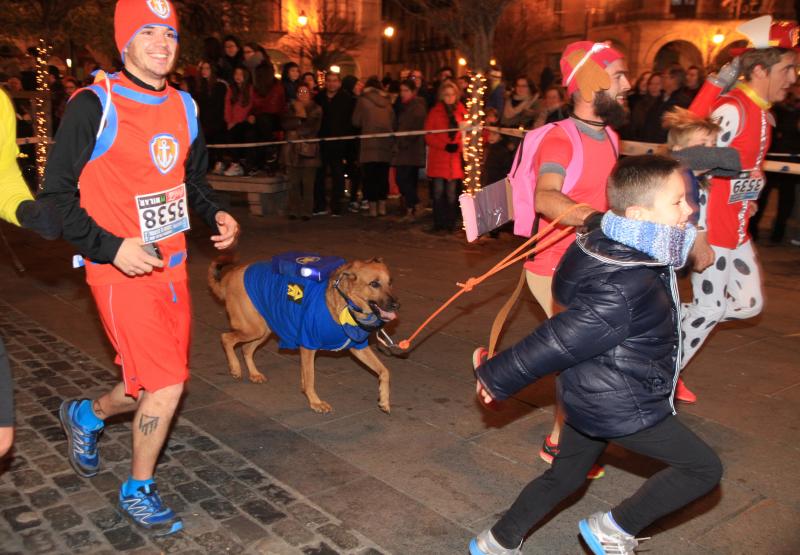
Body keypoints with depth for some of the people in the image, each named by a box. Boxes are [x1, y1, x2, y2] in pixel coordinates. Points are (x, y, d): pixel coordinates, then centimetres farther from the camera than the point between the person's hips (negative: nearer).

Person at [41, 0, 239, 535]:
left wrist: (217, 214, 3)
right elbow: (58, 193, -9)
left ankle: (87, 415, 47)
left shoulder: (184, 106, 9)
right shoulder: (94, 105, -11)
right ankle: (137, 492, 18)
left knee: (156, 382, 14)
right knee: (167, 385, -8)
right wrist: (111, 247, -19)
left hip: (172, 266, 7)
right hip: (120, 269, -7)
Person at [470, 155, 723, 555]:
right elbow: (555, 342, -26)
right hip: (622, 410, -9)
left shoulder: (616, 252, -3)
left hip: (593, 398, 9)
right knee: (704, 468, 8)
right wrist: (496, 378, -16)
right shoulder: (622, 292, -31)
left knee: (565, 476, 23)